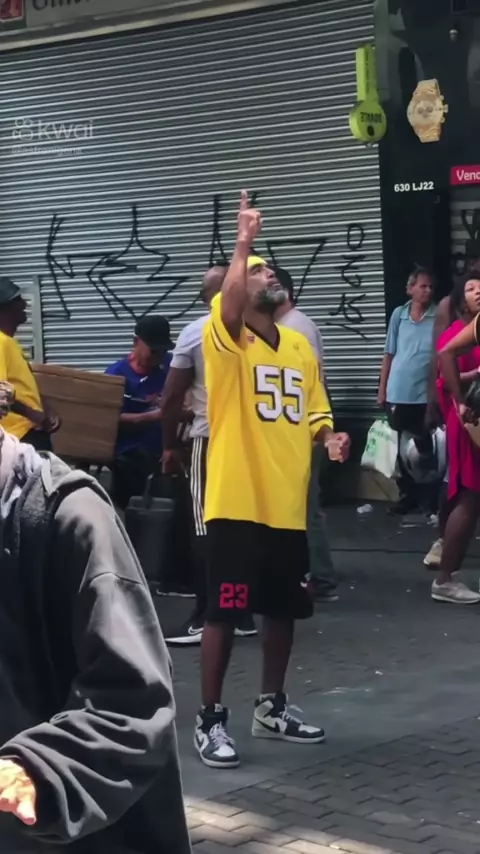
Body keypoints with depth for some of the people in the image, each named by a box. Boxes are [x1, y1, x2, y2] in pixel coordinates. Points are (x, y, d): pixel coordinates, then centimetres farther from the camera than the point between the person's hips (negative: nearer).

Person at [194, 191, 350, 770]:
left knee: (283, 610, 15)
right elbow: (229, 299, -30)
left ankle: (271, 708, 31)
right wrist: (243, 241, -30)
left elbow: (313, 412, 18)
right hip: (237, 504, -6)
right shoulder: (226, 340, -7)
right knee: (223, 613, -2)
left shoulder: (299, 346, 13)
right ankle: (210, 720, 9)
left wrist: (329, 438, -1)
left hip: (287, 505, 7)